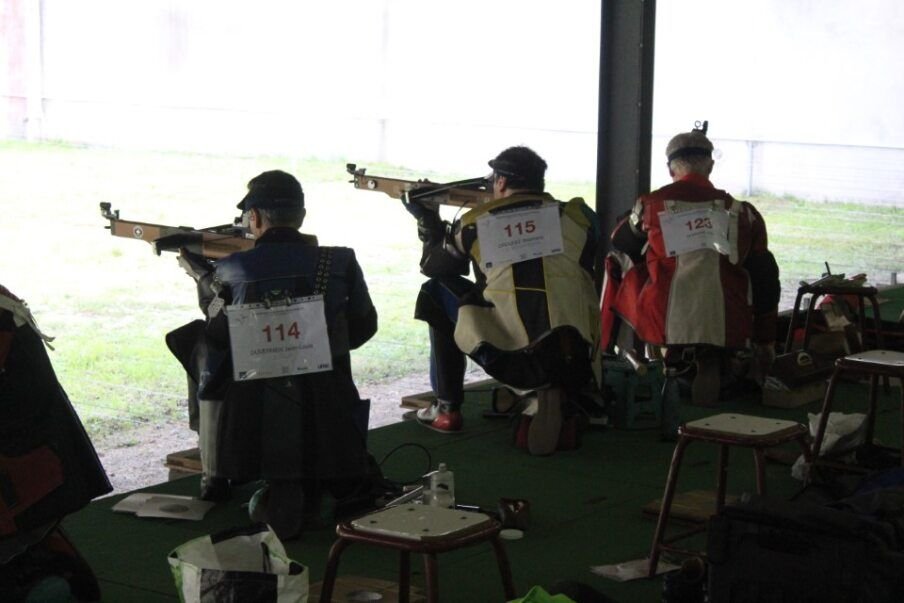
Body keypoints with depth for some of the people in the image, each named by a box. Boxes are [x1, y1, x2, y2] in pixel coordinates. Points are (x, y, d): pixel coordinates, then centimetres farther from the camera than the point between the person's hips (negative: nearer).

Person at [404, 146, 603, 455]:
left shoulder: (475, 224, 6)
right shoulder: (577, 216, 8)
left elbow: (432, 265, 24)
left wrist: (427, 222, 44)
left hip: (508, 358, -2)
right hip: (575, 361, 2)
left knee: (437, 292, 22)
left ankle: (447, 409, 23)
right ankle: (556, 392, 12)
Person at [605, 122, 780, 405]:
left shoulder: (651, 205, 5)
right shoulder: (743, 212, 10)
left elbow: (620, 245, 24)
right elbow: (765, 282, 15)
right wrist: (765, 342, 26)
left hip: (664, 325, -1)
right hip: (729, 332, 1)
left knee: (623, 267, 23)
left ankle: (674, 357, 19)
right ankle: (712, 361, 14)